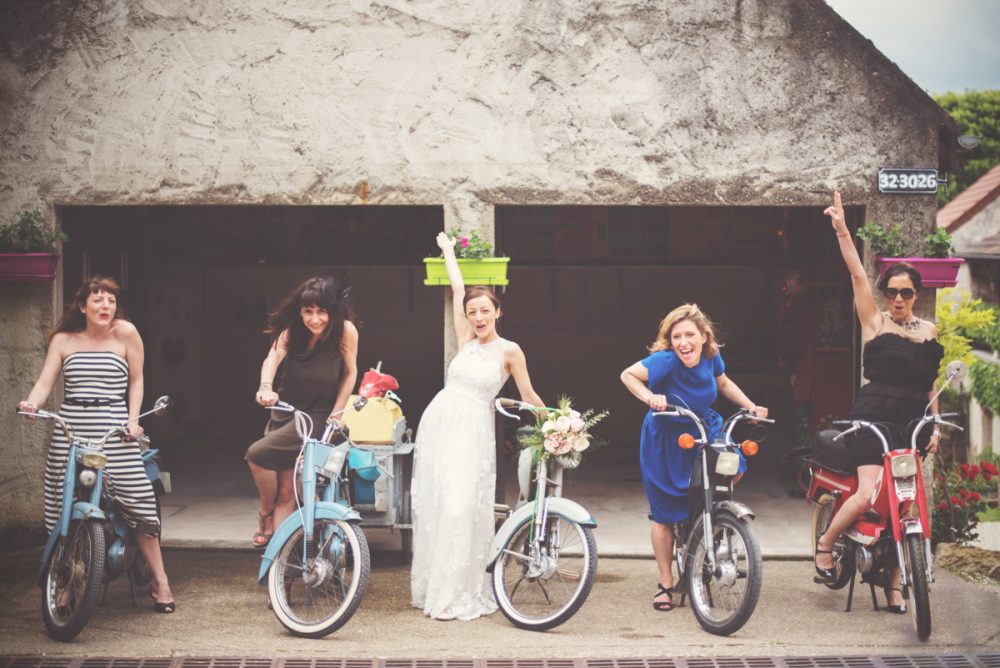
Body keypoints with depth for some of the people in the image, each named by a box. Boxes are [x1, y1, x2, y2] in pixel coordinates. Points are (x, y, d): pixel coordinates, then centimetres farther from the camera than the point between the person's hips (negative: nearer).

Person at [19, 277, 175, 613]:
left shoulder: (125, 333, 2)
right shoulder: (63, 340, 8)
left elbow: (136, 381, 9)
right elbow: (45, 381, 1)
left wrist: (133, 419, -2)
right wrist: (32, 403, -20)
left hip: (113, 433, -2)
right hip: (70, 430, 2)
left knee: (140, 502, -7)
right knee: (64, 509, 1)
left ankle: (159, 581, 7)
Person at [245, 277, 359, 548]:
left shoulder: (345, 330, -15)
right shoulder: (291, 330, -8)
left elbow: (350, 373, -5)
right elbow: (274, 356, -23)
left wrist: (336, 414, -9)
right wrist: (265, 387, -43)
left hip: (317, 416, -4)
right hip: (285, 412, 4)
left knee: (257, 454, -19)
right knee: (285, 491, 3)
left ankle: (265, 515, 4)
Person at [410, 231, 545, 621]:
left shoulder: (509, 351, -1)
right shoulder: (466, 341, 10)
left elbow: (528, 396, 7)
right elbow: (458, 288, 17)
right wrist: (447, 250, 26)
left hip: (473, 431, -4)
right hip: (438, 423, 5)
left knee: (461, 508, -11)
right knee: (432, 505, 5)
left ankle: (458, 595, -4)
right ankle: (432, 588, 14)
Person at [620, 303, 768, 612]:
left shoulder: (711, 356, -11)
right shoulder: (665, 360, -28)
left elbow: (723, 383, 9)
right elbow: (628, 374, -20)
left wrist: (751, 406, 1)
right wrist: (649, 398, -36)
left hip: (703, 430, 4)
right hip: (666, 439, -4)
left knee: (734, 468, -19)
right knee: (665, 516, 2)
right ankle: (666, 583, 19)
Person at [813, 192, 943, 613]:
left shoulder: (929, 331, 14)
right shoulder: (874, 322, 3)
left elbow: (931, 384, 17)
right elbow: (857, 274, -5)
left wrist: (935, 424, 8)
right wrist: (842, 229, -12)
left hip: (912, 422, 4)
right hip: (873, 417, -4)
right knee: (869, 494, -19)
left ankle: (894, 586, 9)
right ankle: (825, 543, 7)